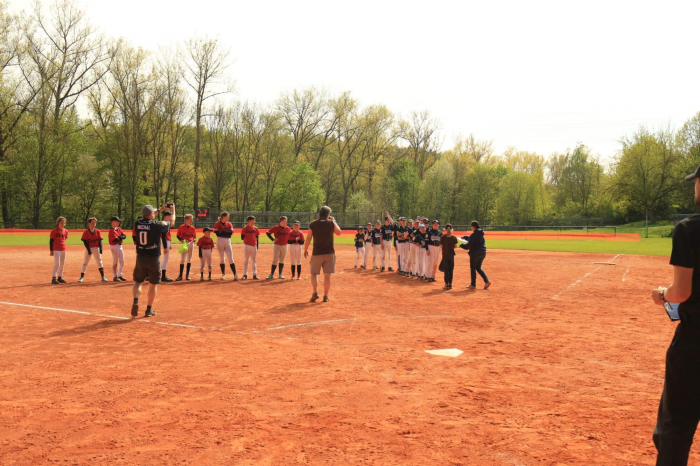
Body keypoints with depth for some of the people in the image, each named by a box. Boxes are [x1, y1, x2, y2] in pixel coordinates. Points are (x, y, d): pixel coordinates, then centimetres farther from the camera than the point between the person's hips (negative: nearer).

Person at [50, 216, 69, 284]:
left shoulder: (65, 231, 9)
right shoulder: (54, 231, -8)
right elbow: (51, 241, -7)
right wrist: (51, 250, -9)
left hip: (63, 249, 7)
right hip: (56, 250, -7)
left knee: (62, 264, 11)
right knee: (57, 263, -12)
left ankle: (60, 277, 21)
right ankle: (54, 278, -10)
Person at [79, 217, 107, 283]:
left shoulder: (98, 231, 2)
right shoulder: (86, 232, -6)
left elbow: (100, 241, 1)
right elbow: (85, 242, -9)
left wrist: (100, 248, -12)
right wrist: (88, 250, -17)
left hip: (96, 248, 2)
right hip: (88, 248, -2)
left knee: (99, 262, 4)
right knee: (85, 263, 2)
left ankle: (103, 277, 8)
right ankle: (82, 277, 6)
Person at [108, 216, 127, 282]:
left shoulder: (119, 229, 11)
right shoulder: (112, 231, -15)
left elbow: (124, 236, 4)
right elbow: (116, 239, -23)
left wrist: (120, 237, -15)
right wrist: (121, 237, -6)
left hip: (120, 246, 8)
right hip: (114, 246, -8)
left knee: (122, 262, 11)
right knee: (115, 262, -2)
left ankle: (119, 275, 21)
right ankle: (115, 276, 5)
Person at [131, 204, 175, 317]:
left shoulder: (137, 223, -2)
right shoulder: (156, 225, -14)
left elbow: (147, 218, 21)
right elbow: (171, 222, 2)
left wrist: (160, 210, 29)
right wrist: (173, 210, 20)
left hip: (140, 258, 3)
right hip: (154, 258, -3)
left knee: (138, 282, 15)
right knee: (153, 284, 10)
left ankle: (135, 302, -9)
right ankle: (149, 309, 13)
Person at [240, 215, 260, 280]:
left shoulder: (255, 228, 7)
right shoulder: (245, 228, -5)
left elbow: (257, 238, 10)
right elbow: (242, 238, -4)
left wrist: (257, 247, 7)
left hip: (254, 246, 4)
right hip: (247, 245, -4)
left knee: (254, 261, 8)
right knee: (245, 260, 1)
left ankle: (255, 274, 13)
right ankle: (245, 274, 4)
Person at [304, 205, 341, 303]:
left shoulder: (312, 224, -4)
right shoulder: (331, 223, -3)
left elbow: (308, 238, 0)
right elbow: (339, 233, 12)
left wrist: (305, 250, 12)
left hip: (317, 253, 0)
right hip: (329, 253, 0)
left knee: (314, 273, 12)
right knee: (327, 275, 7)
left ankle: (315, 293, -6)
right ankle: (325, 296, 9)